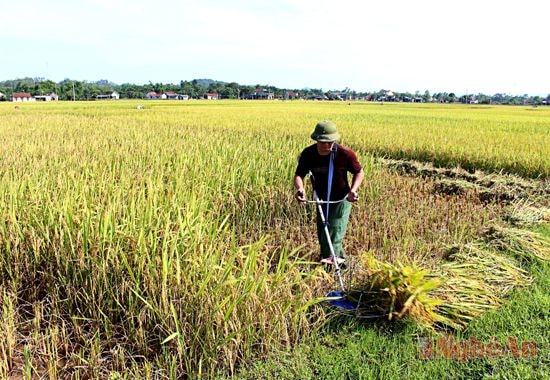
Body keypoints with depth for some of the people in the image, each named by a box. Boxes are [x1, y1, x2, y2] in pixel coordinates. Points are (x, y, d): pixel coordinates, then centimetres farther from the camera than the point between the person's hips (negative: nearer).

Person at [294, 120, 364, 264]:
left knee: (333, 235, -11)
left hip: (341, 200, -4)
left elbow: (359, 172, -7)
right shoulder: (308, 154, -16)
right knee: (322, 236, 16)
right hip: (321, 200, 5)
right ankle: (340, 257, 39)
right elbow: (298, 175, -15)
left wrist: (353, 190, -24)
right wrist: (300, 189, -38)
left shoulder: (345, 154, -22)